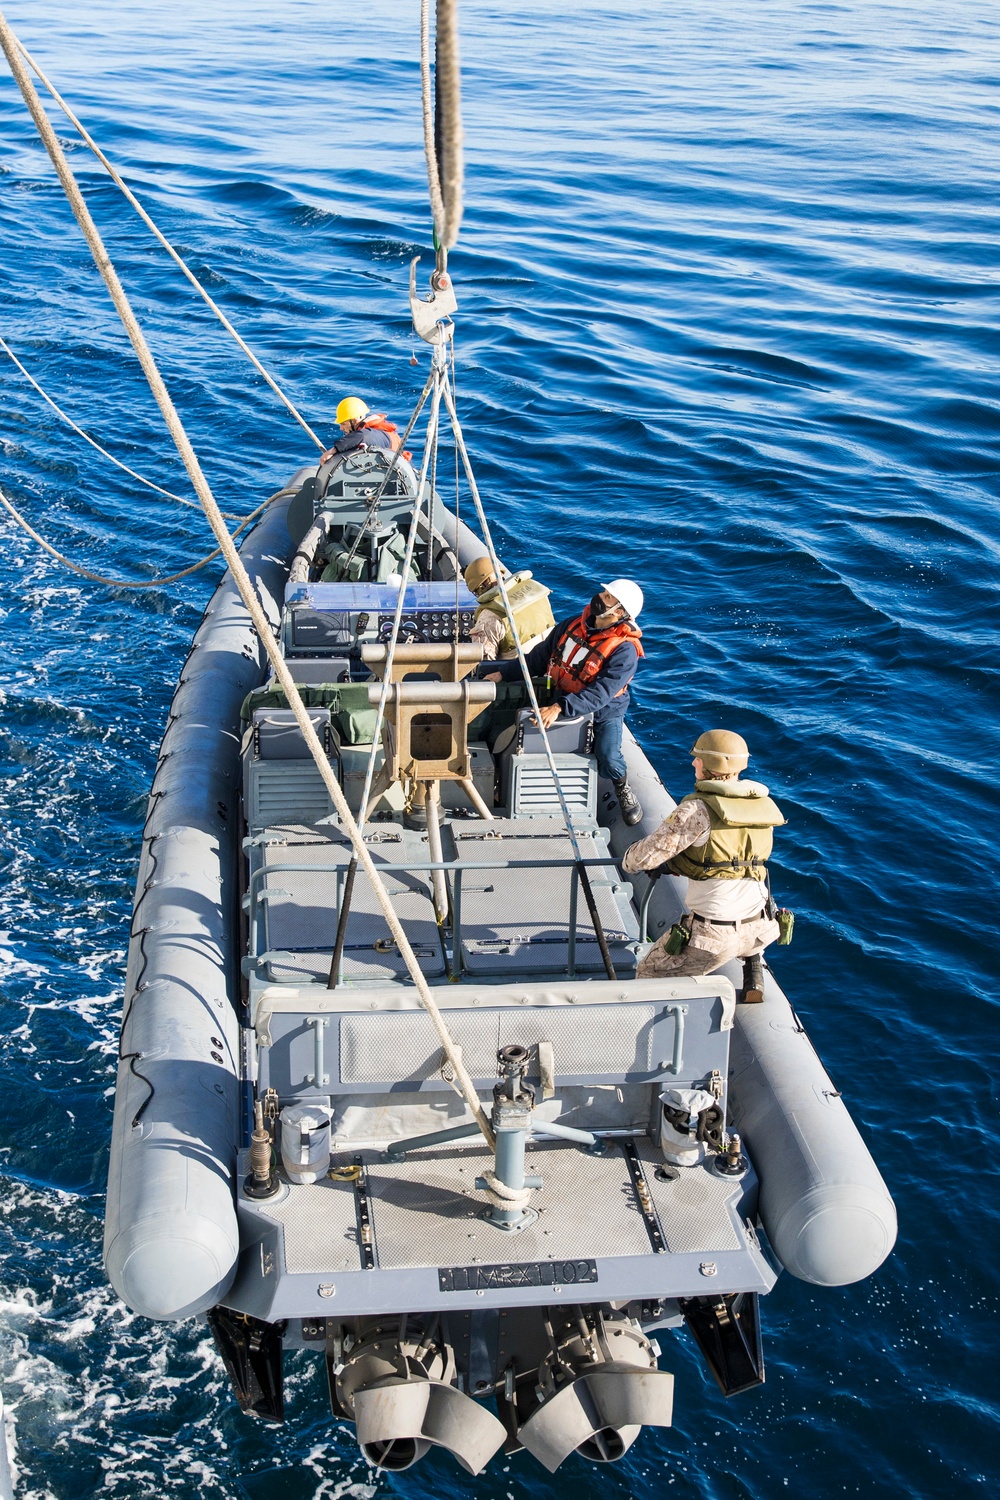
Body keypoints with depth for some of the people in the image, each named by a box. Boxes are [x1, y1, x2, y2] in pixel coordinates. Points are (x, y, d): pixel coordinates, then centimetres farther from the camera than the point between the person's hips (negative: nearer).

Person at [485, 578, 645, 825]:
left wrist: (560, 708, -40)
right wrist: (503, 674, 7)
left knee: (608, 760, -21)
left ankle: (622, 788, 13)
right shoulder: (574, 625, -5)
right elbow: (541, 656, 8)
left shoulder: (624, 650, -24)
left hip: (604, 712, -5)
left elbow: (600, 694, -31)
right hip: (562, 703, 5)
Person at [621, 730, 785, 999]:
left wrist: (629, 861, 8)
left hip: (714, 936, -5)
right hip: (760, 930, 5)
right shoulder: (764, 806, 4)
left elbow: (649, 855, -16)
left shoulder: (699, 810, -17)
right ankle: (753, 975, 23)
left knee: (649, 974, 17)